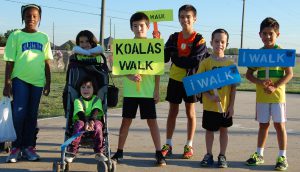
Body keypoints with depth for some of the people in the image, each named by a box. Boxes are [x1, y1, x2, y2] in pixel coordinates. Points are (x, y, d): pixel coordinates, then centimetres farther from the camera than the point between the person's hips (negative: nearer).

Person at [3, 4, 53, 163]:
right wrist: (7, 83, -7)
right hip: (20, 79, -3)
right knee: (19, 113, -11)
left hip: (37, 81, 3)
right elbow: (9, 62, -2)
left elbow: (47, 63, 13)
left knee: (32, 116, 7)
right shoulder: (16, 36, 0)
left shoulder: (44, 38, 10)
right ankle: (16, 147, 1)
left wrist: (48, 83, 9)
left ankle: (28, 147, 16)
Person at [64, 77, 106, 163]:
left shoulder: (97, 99, 5)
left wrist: (91, 121, -35)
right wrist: (86, 123, -35)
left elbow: (95, 111, -14)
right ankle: (71, 152, -32)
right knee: (79, 124, -34)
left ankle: (99, 153, -24)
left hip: (94, 121, 0)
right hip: (81, 120, 0)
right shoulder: (78, 100, 3)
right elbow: (80, 113, -15)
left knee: (97, 125, -33)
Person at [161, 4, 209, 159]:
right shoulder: (174, 38, 4)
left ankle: (189, 146, 15)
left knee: (190, 113, 6)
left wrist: (176, 58, -13)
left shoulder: (199, 40, -8)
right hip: (175, 79, 3)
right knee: (172, 112, 8)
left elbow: (195, 61, -20)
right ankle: (168, 145, 15)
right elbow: (164, 58, 1)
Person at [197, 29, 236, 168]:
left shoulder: (230, 63, -2)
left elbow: (233, 86, 1)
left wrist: (232, 105, -2)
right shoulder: (205, 63, -5)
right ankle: (209, 155, 26)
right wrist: (210, 96, -19)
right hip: (209, 105, -1)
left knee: (224, 129, 12)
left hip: (225, 105, 1)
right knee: (209, 129, 11)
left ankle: (222, 156, 24)